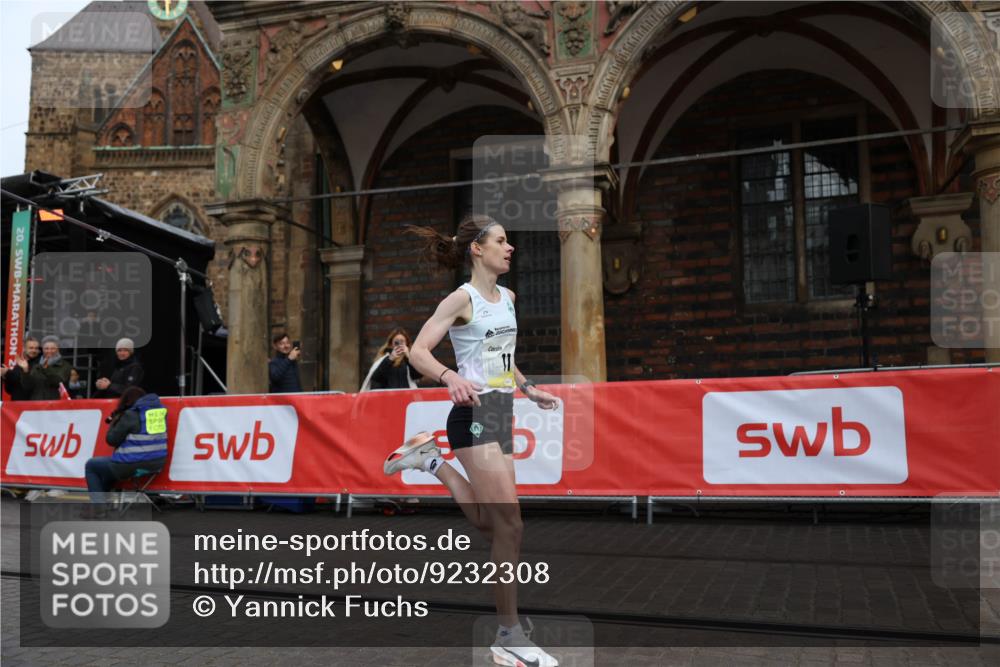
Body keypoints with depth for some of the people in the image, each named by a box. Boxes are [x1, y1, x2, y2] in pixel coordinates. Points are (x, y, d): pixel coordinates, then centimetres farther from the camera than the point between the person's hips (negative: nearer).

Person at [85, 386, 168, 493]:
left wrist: (115, 421, 9)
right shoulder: (159, 408, 8)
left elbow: (111, 440, -7)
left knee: (91, 466, 16)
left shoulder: (130, 415, -12)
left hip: (133, 465, -8)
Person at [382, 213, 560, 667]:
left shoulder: (508, 297, 14)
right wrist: (451, 377, -31)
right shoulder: (463, 298, -9)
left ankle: (431, 461, 27)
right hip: (475, 413, -8)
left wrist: (529, 389, 21)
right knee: (509, 524, -10)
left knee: (490, 524, 11)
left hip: (502, 413, 8)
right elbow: (418, 352, -15)